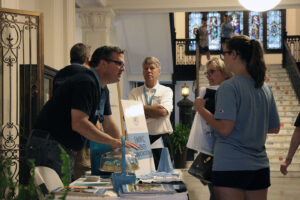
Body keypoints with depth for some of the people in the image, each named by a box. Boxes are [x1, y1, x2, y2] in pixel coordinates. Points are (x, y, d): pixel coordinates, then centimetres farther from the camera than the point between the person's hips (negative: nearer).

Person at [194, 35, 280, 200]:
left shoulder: (229, 87, -12)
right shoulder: (265, 88, 9)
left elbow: (225, 128, -19)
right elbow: (275, 128, 15)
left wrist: (200, 108, -6)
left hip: (230, 166, -7)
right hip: (260, 166, 7)